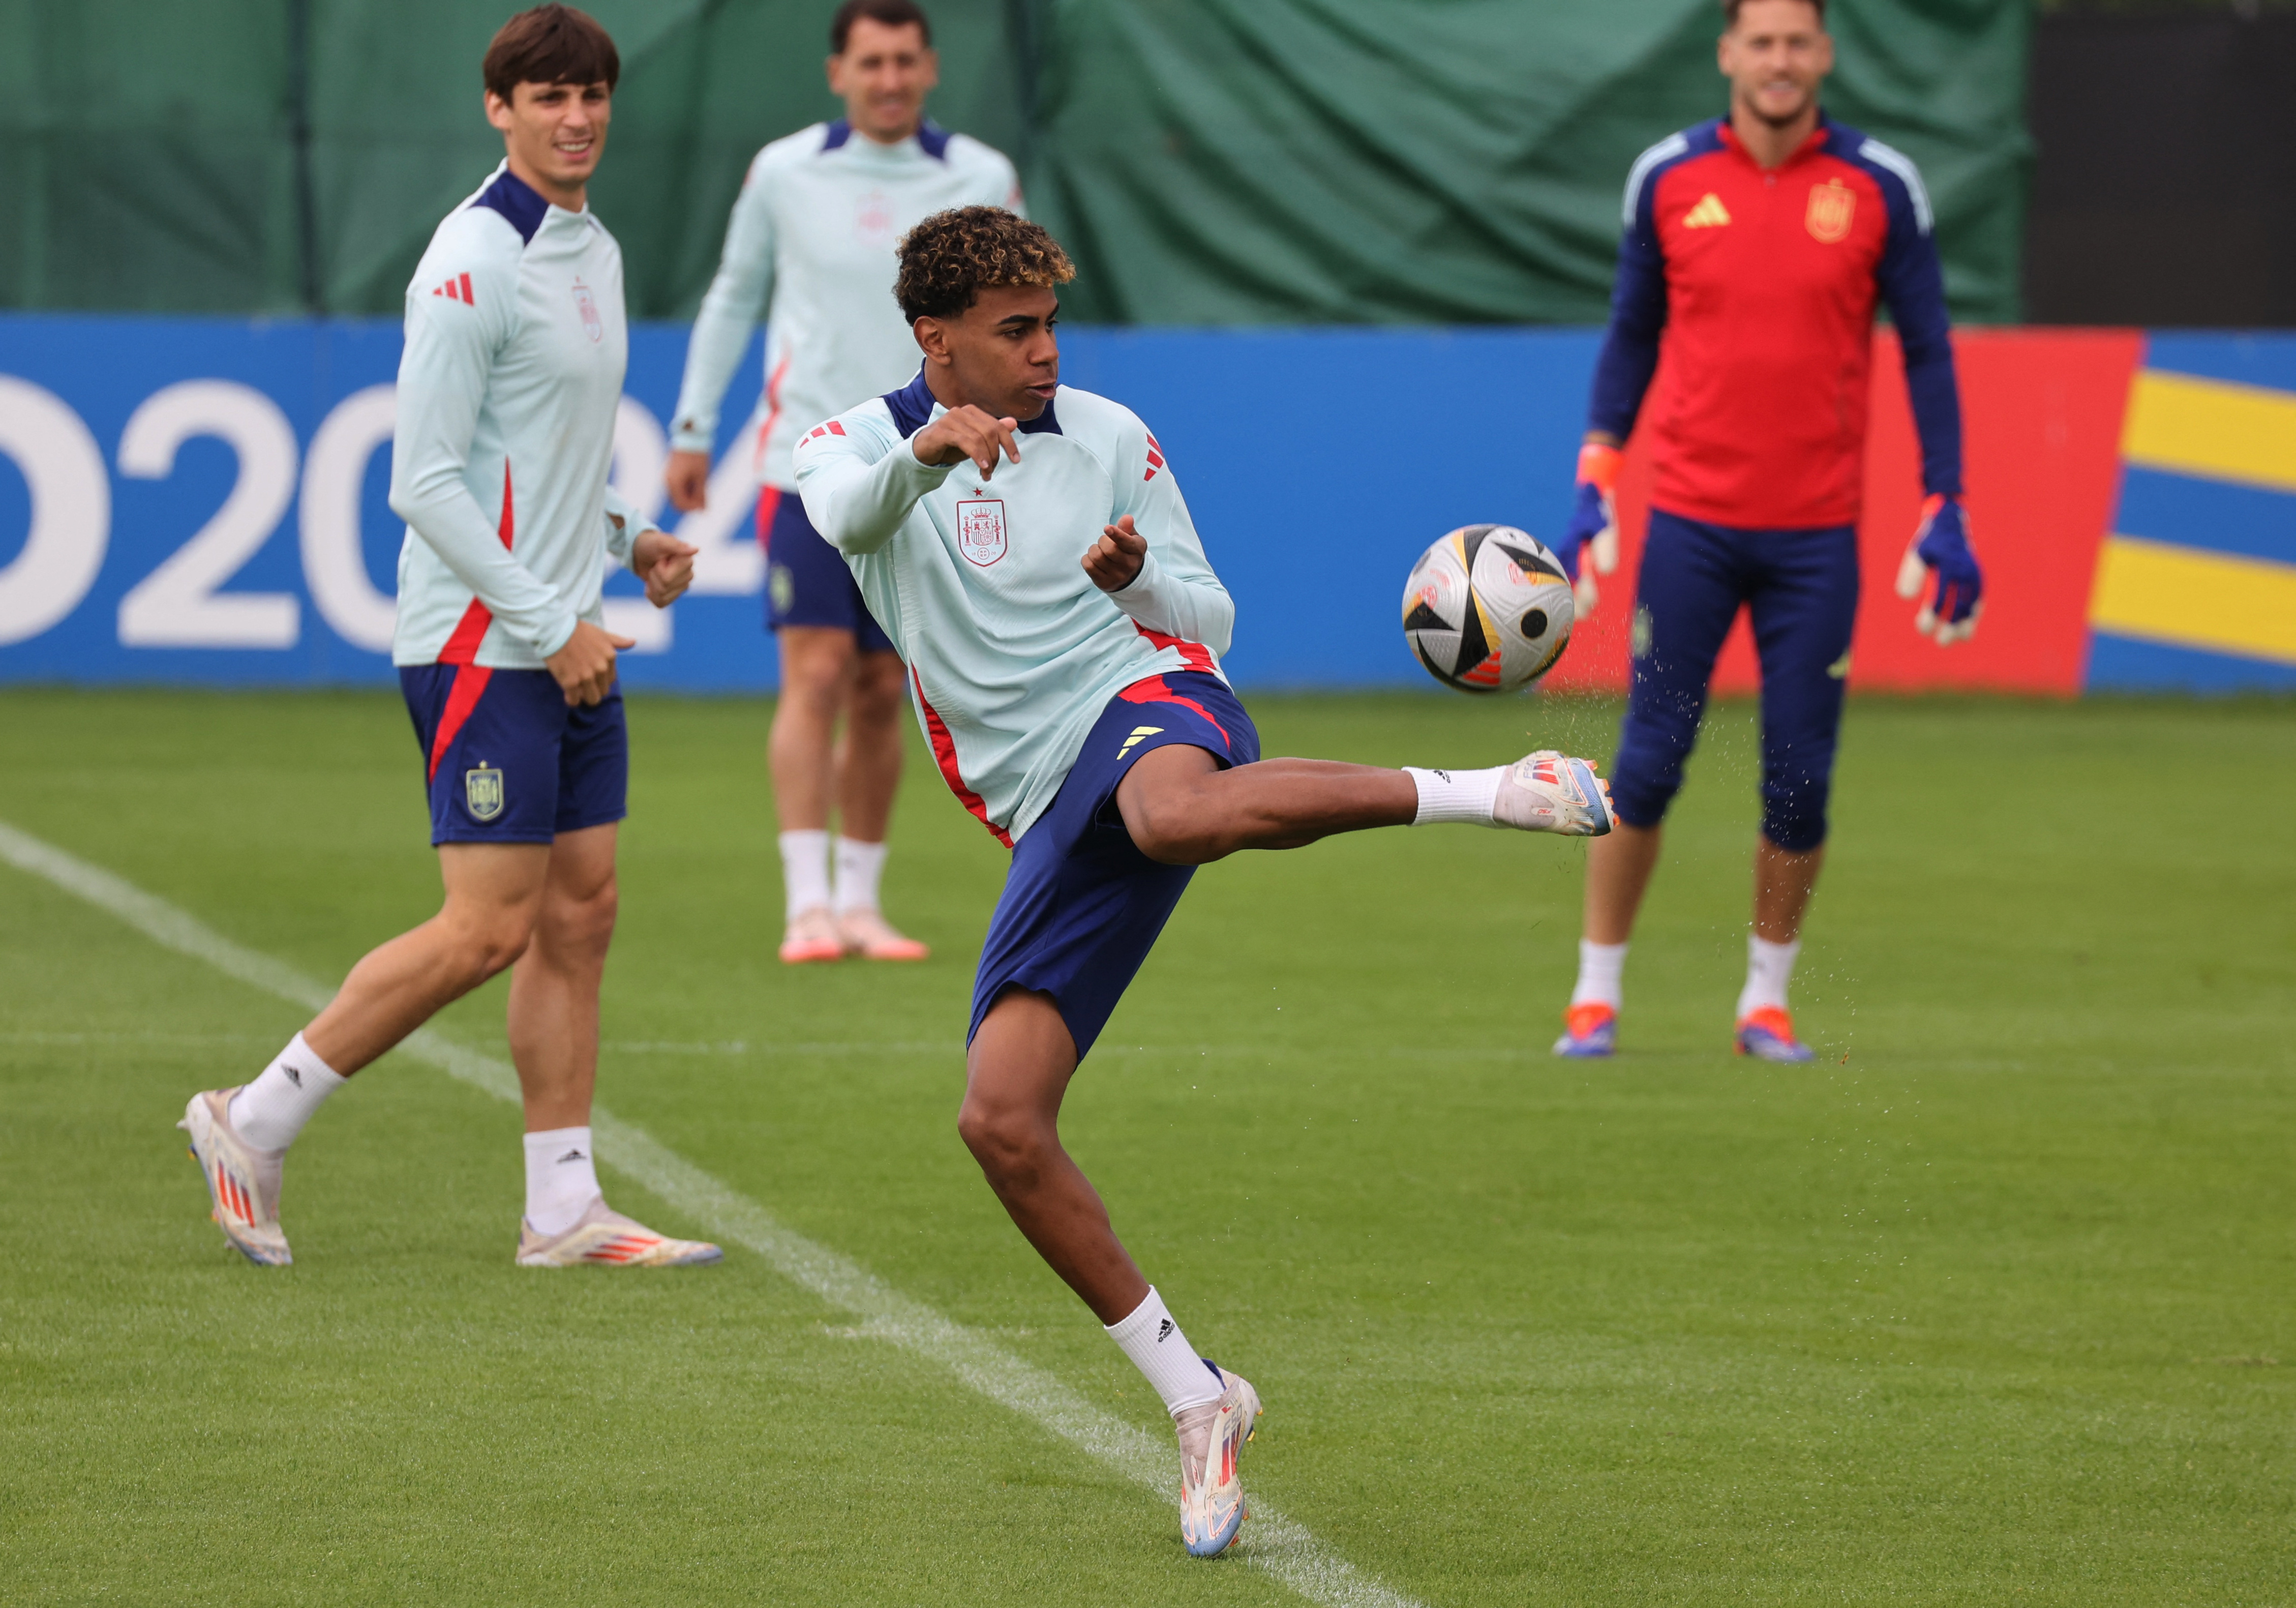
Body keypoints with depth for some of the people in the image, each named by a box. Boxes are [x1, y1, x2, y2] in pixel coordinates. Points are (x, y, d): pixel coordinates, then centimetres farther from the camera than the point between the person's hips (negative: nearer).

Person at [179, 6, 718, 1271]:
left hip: (566, 645, 9)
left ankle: (564, 1211, 9)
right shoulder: (476, 260, -14)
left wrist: (626, 537, 10)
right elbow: (425, 480, -18)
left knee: (581, 913, 6)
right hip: (480, 643, -9)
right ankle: (253, 1127, 0)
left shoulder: (593, 252, 14)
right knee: (489, 928, -11)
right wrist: (550, 624, -17)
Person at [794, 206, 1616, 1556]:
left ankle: (1489, 792, -33)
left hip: (1144, 699, -3)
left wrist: (1137, 576, -9)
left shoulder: (1108, 436, 12)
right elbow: (845, 514, -14)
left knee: (1173, 813, -44)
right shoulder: (865, 443, 11)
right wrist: (926, 451, -36)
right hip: (1052, 819, 3)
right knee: (1002, 1122, -11)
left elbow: (1209, 620, 14)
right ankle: (1197, 1398, 1)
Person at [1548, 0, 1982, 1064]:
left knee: (1800, 781, 0)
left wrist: (1944, 519, -1)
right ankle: (1597, 994, 10)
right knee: (1647, 765, -1)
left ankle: (1767, 1000, 16)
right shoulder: (1667, 179, 2)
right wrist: (1593, 493, 5)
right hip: (1690, 524, 0)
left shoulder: (1880, 187, 0)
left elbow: (1927, 352, 4)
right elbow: (1631, 336, 12)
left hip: (1818, 534, 0)